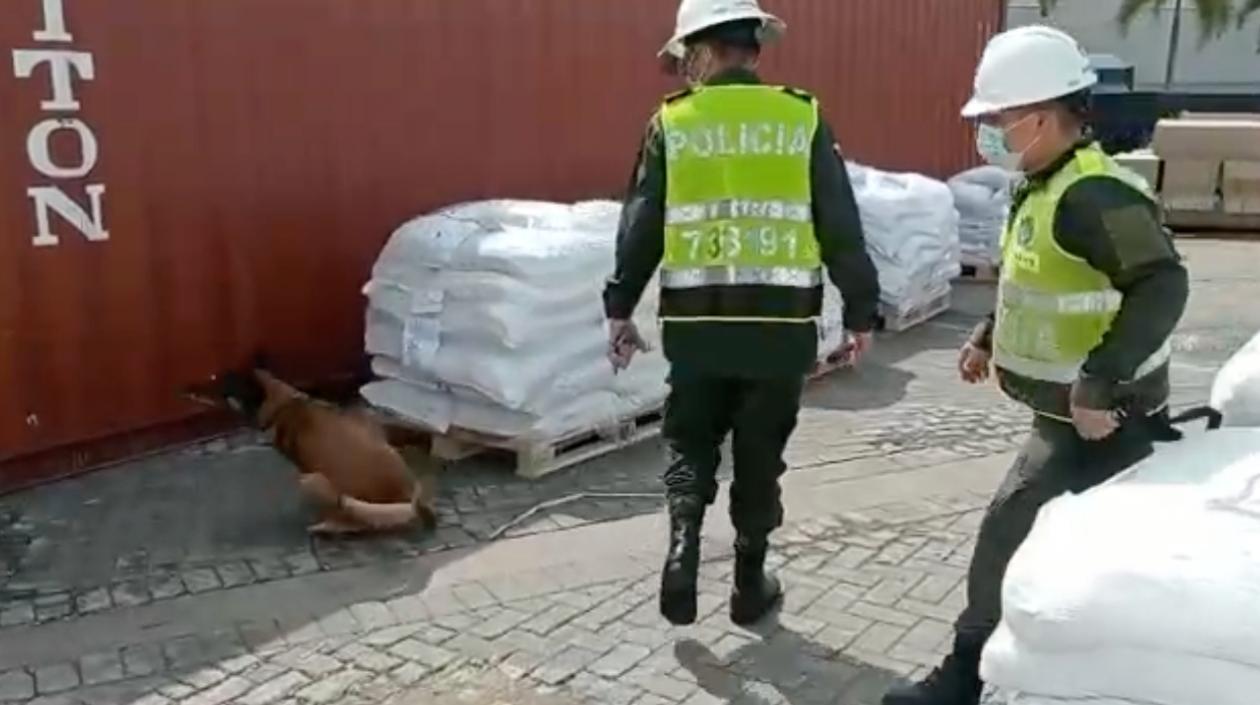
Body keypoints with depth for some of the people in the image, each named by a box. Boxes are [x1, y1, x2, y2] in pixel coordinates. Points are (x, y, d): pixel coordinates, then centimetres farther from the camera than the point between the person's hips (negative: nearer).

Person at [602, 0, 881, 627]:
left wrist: (620, 309, 11)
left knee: (691, 444, 18)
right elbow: (840, 228, 1)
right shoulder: (803, 118, 1)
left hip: (696, 323, 0)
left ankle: (683, 541, -1)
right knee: (760, 458, 14)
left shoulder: (672, 122, 1)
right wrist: (861, 311, 10)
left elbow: (639, 229, 2)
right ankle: (750, 585, 23)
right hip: (781, 324, 1)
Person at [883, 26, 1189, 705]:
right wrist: (988, 338, 20)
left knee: (1008, 538, -3)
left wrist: (1099, 384, -34)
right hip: (1072, 414, 10)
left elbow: (1162, 286, -31)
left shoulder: (1092, 195, -24)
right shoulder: (1044, 188, 9)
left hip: (1099, 419, -10)